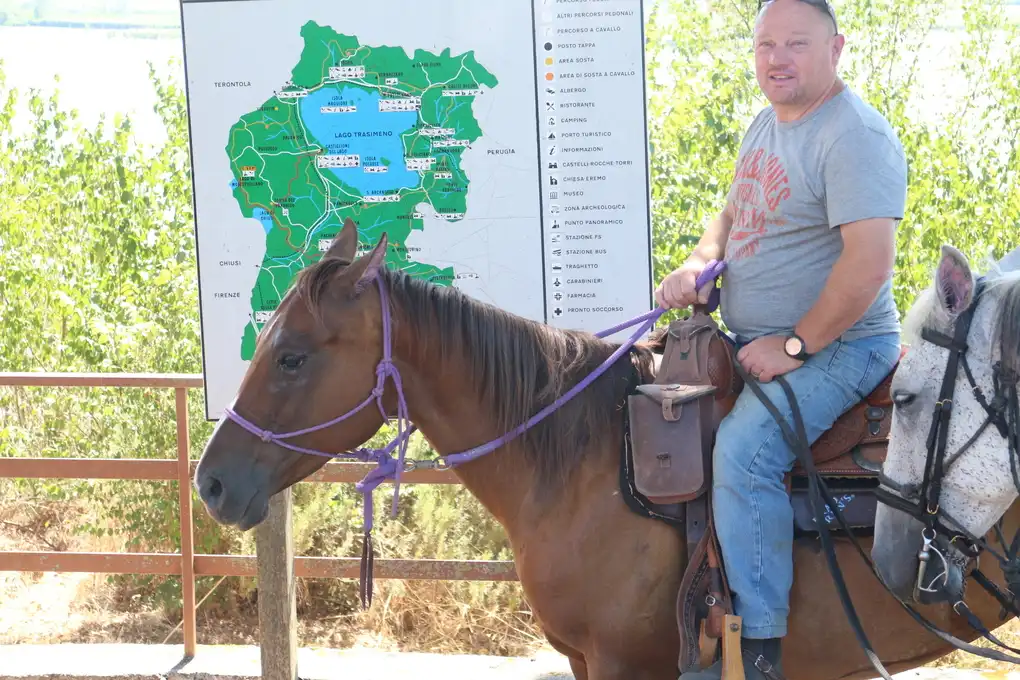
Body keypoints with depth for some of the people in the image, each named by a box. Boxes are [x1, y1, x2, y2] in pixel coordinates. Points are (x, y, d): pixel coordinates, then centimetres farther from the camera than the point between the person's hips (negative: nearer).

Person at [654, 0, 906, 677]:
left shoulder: (855, 136, -19)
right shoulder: (768, 123, 11)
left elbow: (869, 265, -27)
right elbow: (735, 212, 26)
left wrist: (795, 346, -21)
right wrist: (699, 263, 4)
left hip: (836, 346, -10)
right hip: (759, 342, 10)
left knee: (744, 449, -29)